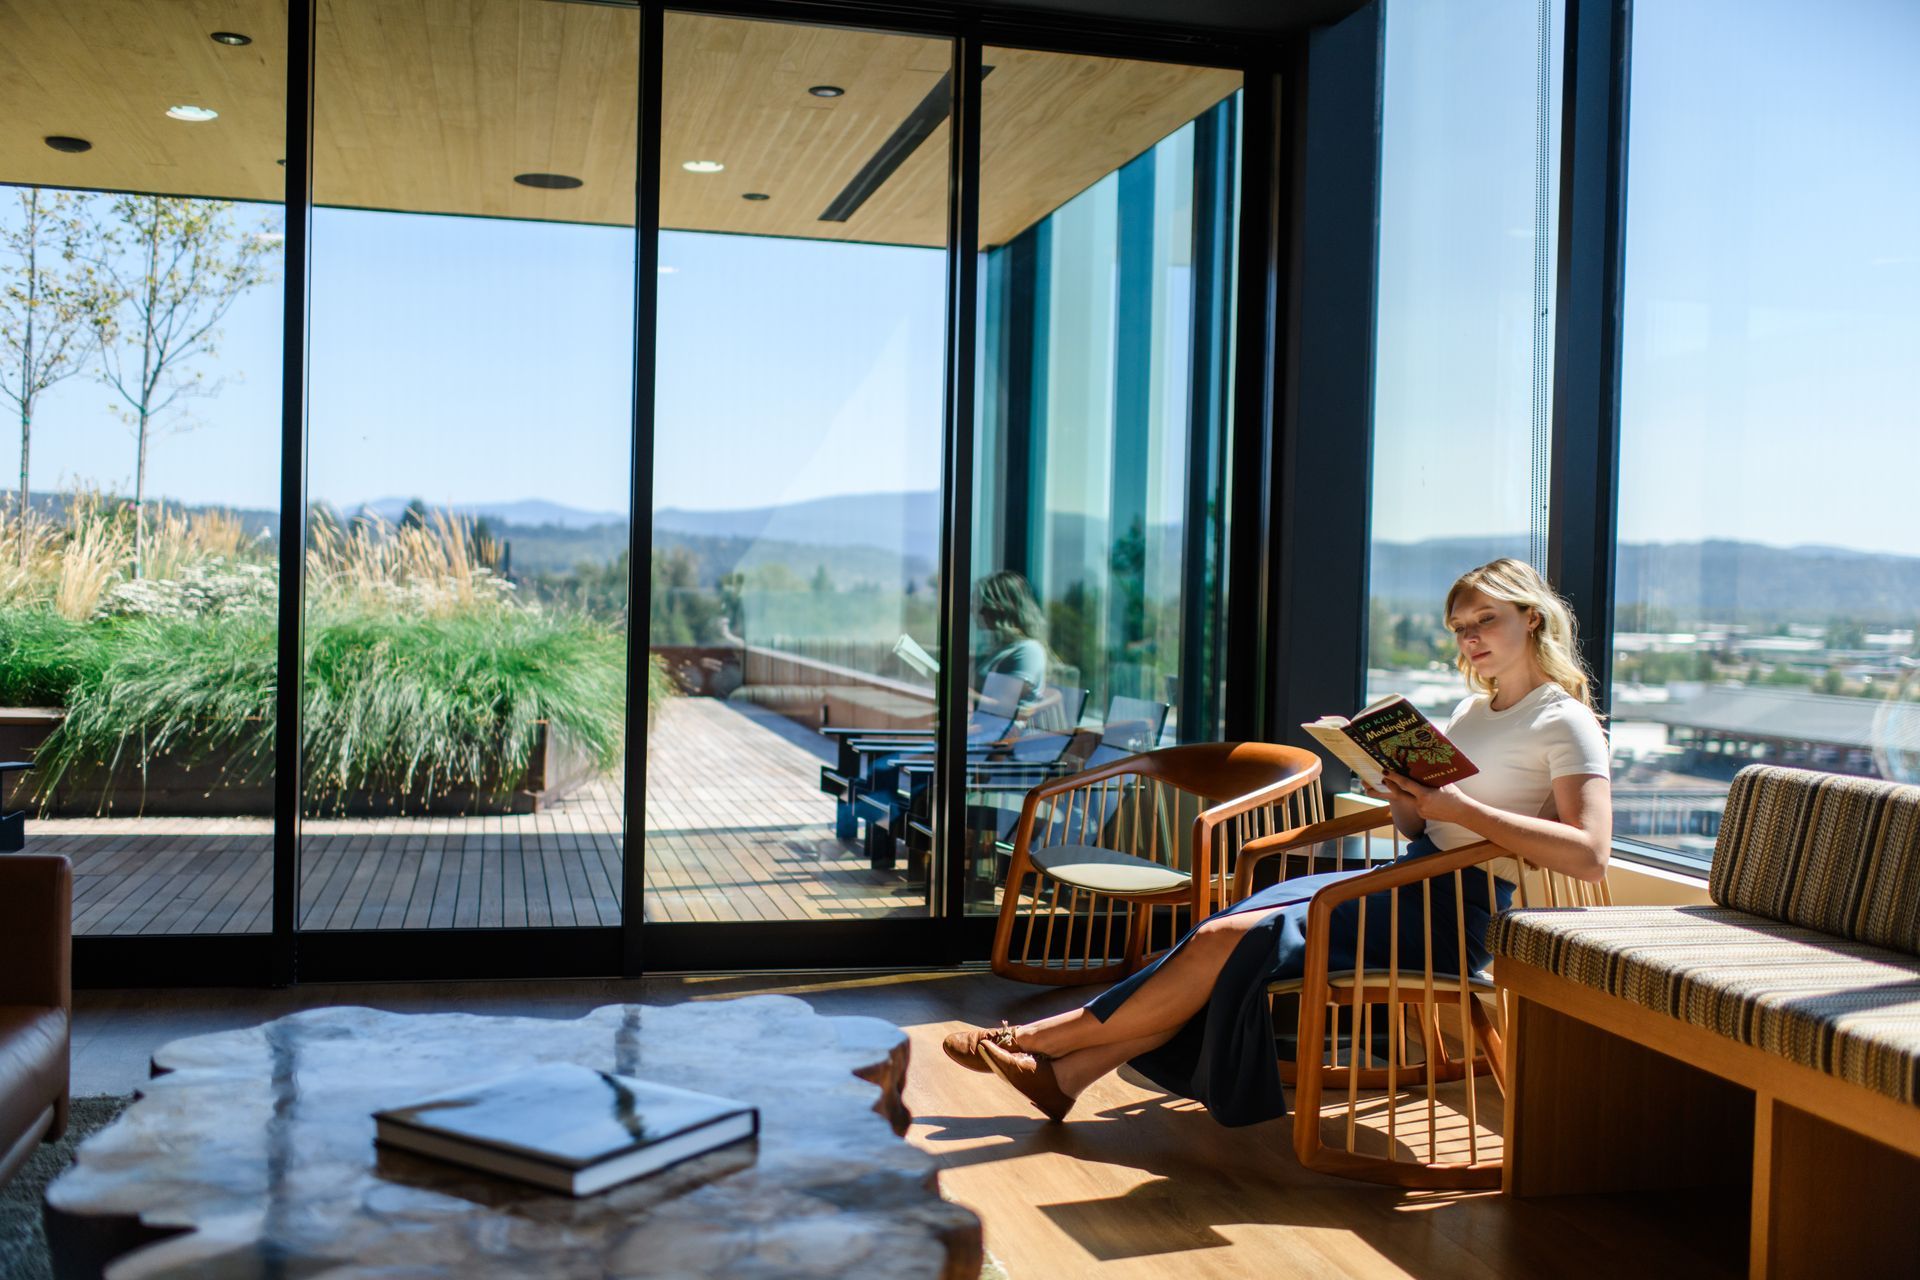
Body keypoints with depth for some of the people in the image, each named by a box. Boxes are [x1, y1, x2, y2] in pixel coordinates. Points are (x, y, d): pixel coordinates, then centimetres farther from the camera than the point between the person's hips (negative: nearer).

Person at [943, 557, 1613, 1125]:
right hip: (1413, 880, 8)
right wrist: (1406, 801, -6)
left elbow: (1589, 854, -21)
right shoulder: (1472, 710, 18)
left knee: (1229, 941, -17)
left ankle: (1040, 1039, -8)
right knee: (1225, 933, -13)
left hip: (1458, 912, -8)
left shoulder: (1564, 721, -7)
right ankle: (1064, 1072, -13)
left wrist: (1460, 808, -25)